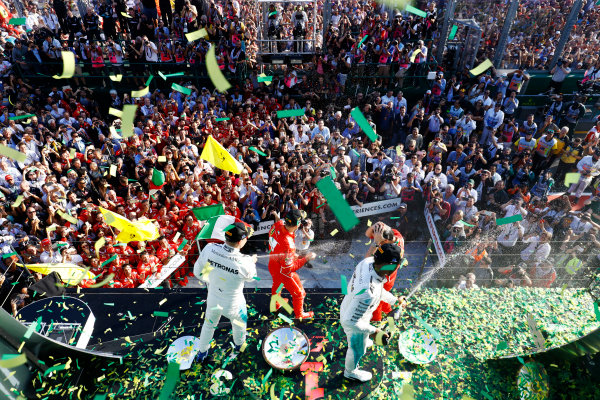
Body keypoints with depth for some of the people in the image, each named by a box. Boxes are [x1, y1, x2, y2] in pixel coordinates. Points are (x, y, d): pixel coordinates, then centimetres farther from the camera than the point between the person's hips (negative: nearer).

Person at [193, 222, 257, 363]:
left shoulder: (209, 248, -26)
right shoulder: (244, 262, -34)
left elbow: (198, 272, -10)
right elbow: (250, 277, -10)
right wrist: (252, 261, 10)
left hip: (213, 301, 3)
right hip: (233, 305, -2)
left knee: (208, 324, 32)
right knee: (239, 323, 31)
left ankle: (202, 353, 54)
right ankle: (239, 344, 60)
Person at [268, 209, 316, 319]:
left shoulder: (278, 224, -22)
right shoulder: (288, 244, -41)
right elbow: (288, 268, -29)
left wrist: (293, 255, 2)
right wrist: (306, 258, -24)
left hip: (272, 265, 8)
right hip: (283, 272, -7)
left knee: (277, 285, 36)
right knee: (299, 293, 19)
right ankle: (299, 314, 44)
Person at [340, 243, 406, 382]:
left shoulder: (368, 261, -24)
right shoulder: (367, 293, -47)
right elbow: (350, 321, -35)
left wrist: (394, 300, 2)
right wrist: (374, 331, -28)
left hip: (349, 306, 7)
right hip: (354, 323, -7)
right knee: (357, 349, 25)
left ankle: (363, 341, 75)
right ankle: (351, 372, 56)